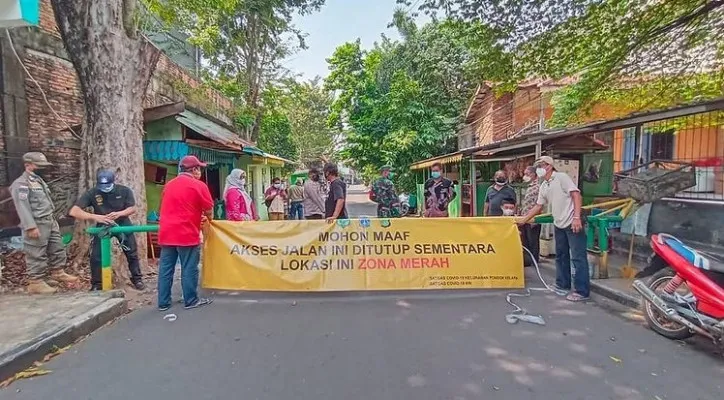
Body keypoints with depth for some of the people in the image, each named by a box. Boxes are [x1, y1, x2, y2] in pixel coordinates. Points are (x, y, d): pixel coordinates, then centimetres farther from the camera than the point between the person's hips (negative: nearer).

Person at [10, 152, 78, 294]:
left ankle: (57, 273, 29)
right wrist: (30, 226, -26)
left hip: (50, 222, 9)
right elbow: (22, 206, -20)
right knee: (37, 255, -2)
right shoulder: (21, 183, -13)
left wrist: (53, 220, 21)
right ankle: (36, 282, 7)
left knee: (57, 248, 16)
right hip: (36, 225, -9)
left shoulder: (38, 180, 17)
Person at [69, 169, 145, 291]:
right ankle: (96, 284, 15)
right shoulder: (92, 193, -22)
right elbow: (74, 212, -27)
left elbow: (132, 209, -12)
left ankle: (137, 279, 21)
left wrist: (119, 213, -33)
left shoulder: (125, 191, -19)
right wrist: (95, 217, -42)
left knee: (132, 253, 5)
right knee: (96, 256, -4)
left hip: (123, 224, 0)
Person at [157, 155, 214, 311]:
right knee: (189, 269, 3)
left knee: (165, 268, 9)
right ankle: (191, 300, 12)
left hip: (166, 233, 7)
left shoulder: (168, 185, 15)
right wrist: (207, 218, 21)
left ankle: (163, 302, 16)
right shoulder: (198, 185, -6)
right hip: (187, 234, -6)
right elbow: (209, 211, -2)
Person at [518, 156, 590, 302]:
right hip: (559, 224, 9)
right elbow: (538, 206, 21)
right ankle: (563, 284, 30)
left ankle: (582, 291, 0)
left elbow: (576, 195, -17)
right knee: (561, 256, 17)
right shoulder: (543, 187, 13)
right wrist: (524, 219, 19)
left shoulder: (561, 177, -10)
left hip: (572, 223, -9)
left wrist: (577, 217, -25)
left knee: (578, 257, -5)